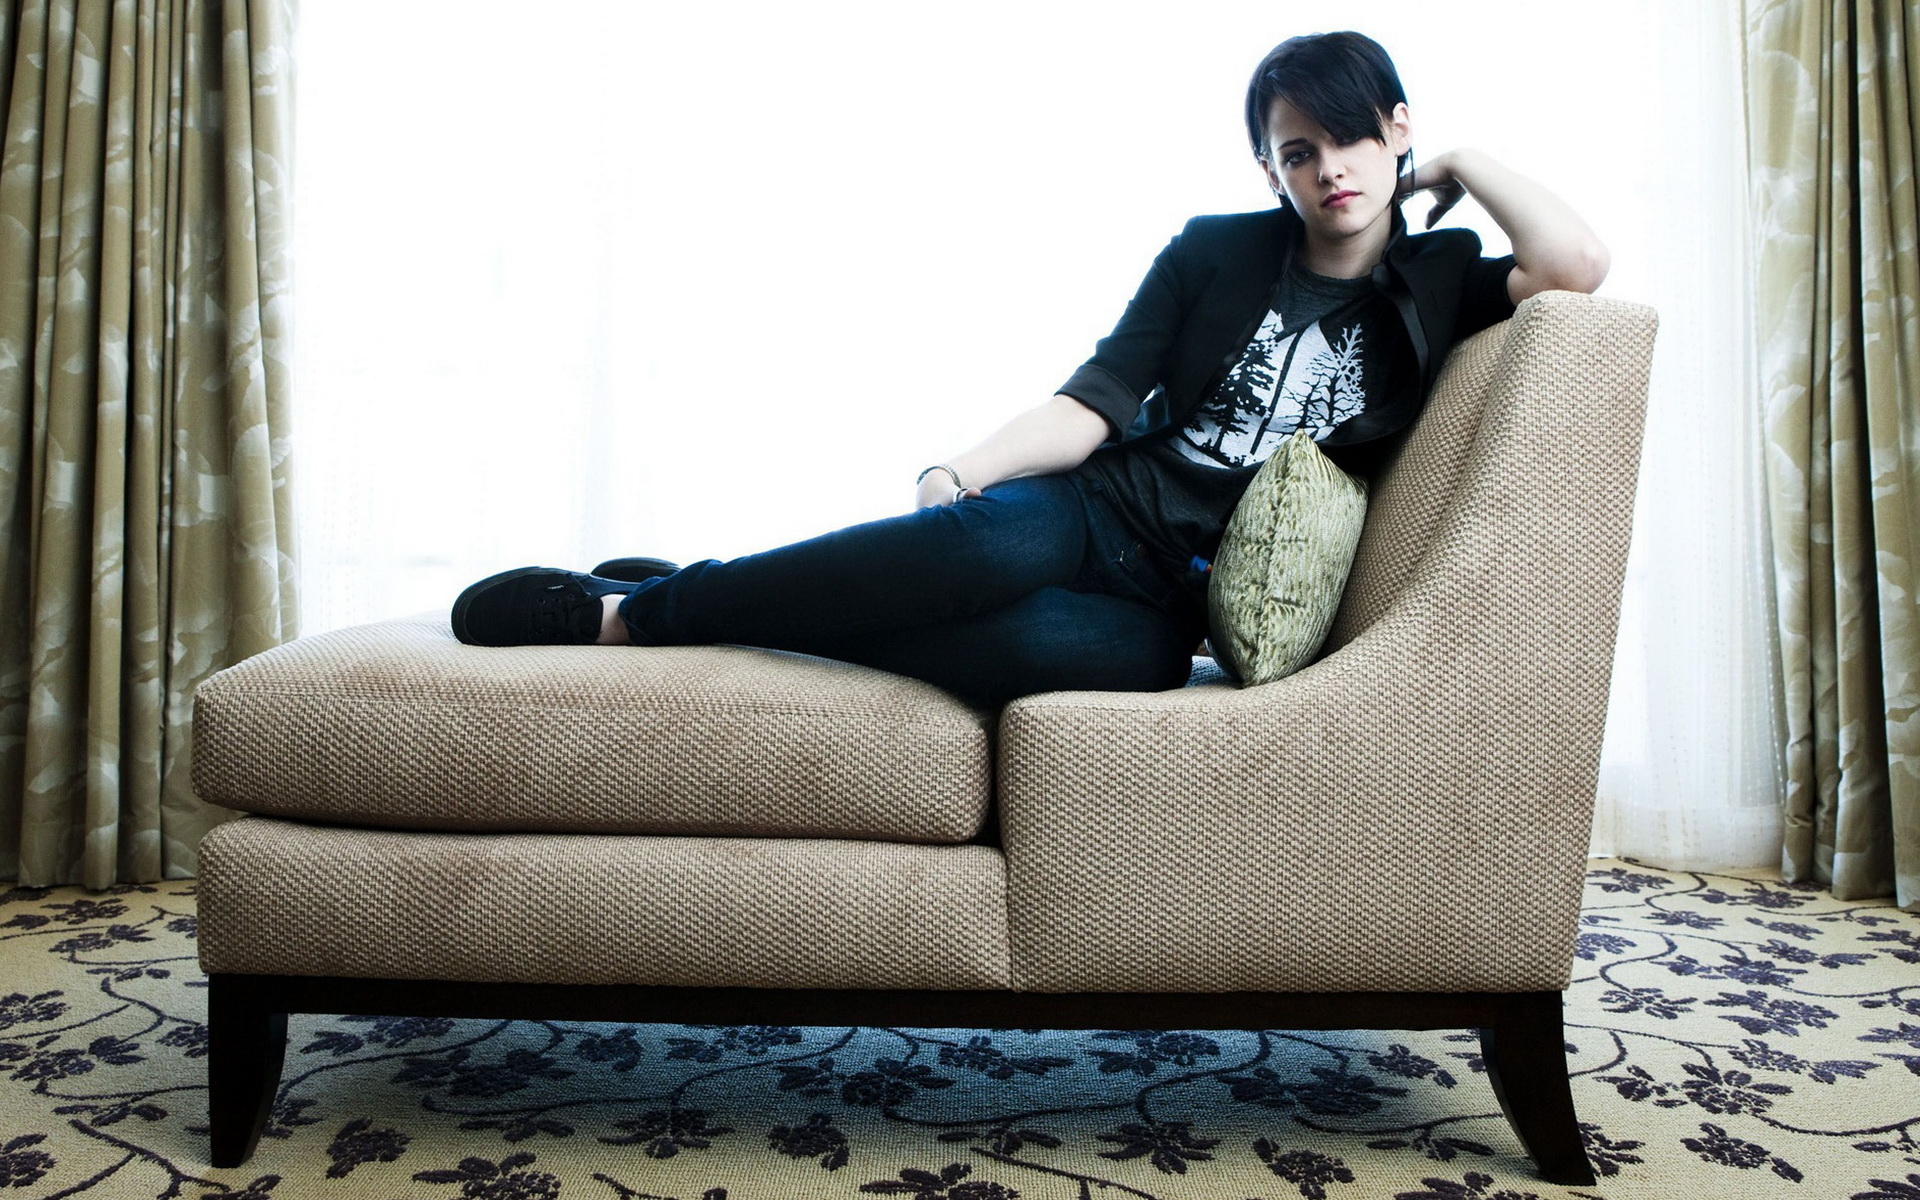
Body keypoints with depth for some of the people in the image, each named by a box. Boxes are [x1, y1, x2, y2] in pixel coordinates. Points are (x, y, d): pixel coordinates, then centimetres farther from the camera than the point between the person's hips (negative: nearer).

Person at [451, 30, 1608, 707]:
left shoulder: (1435, 287, 12)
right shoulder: (1215, 253, 9)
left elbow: (1580, 263, -6)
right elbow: (1100, 398, 0)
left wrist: (1462, 165, 7)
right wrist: (968, 468, -16)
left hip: (1178, 608, 0)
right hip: (1101, 514, 0)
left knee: (1109, 656, -39)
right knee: (994, 536, -41)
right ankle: (642, 604, -25)